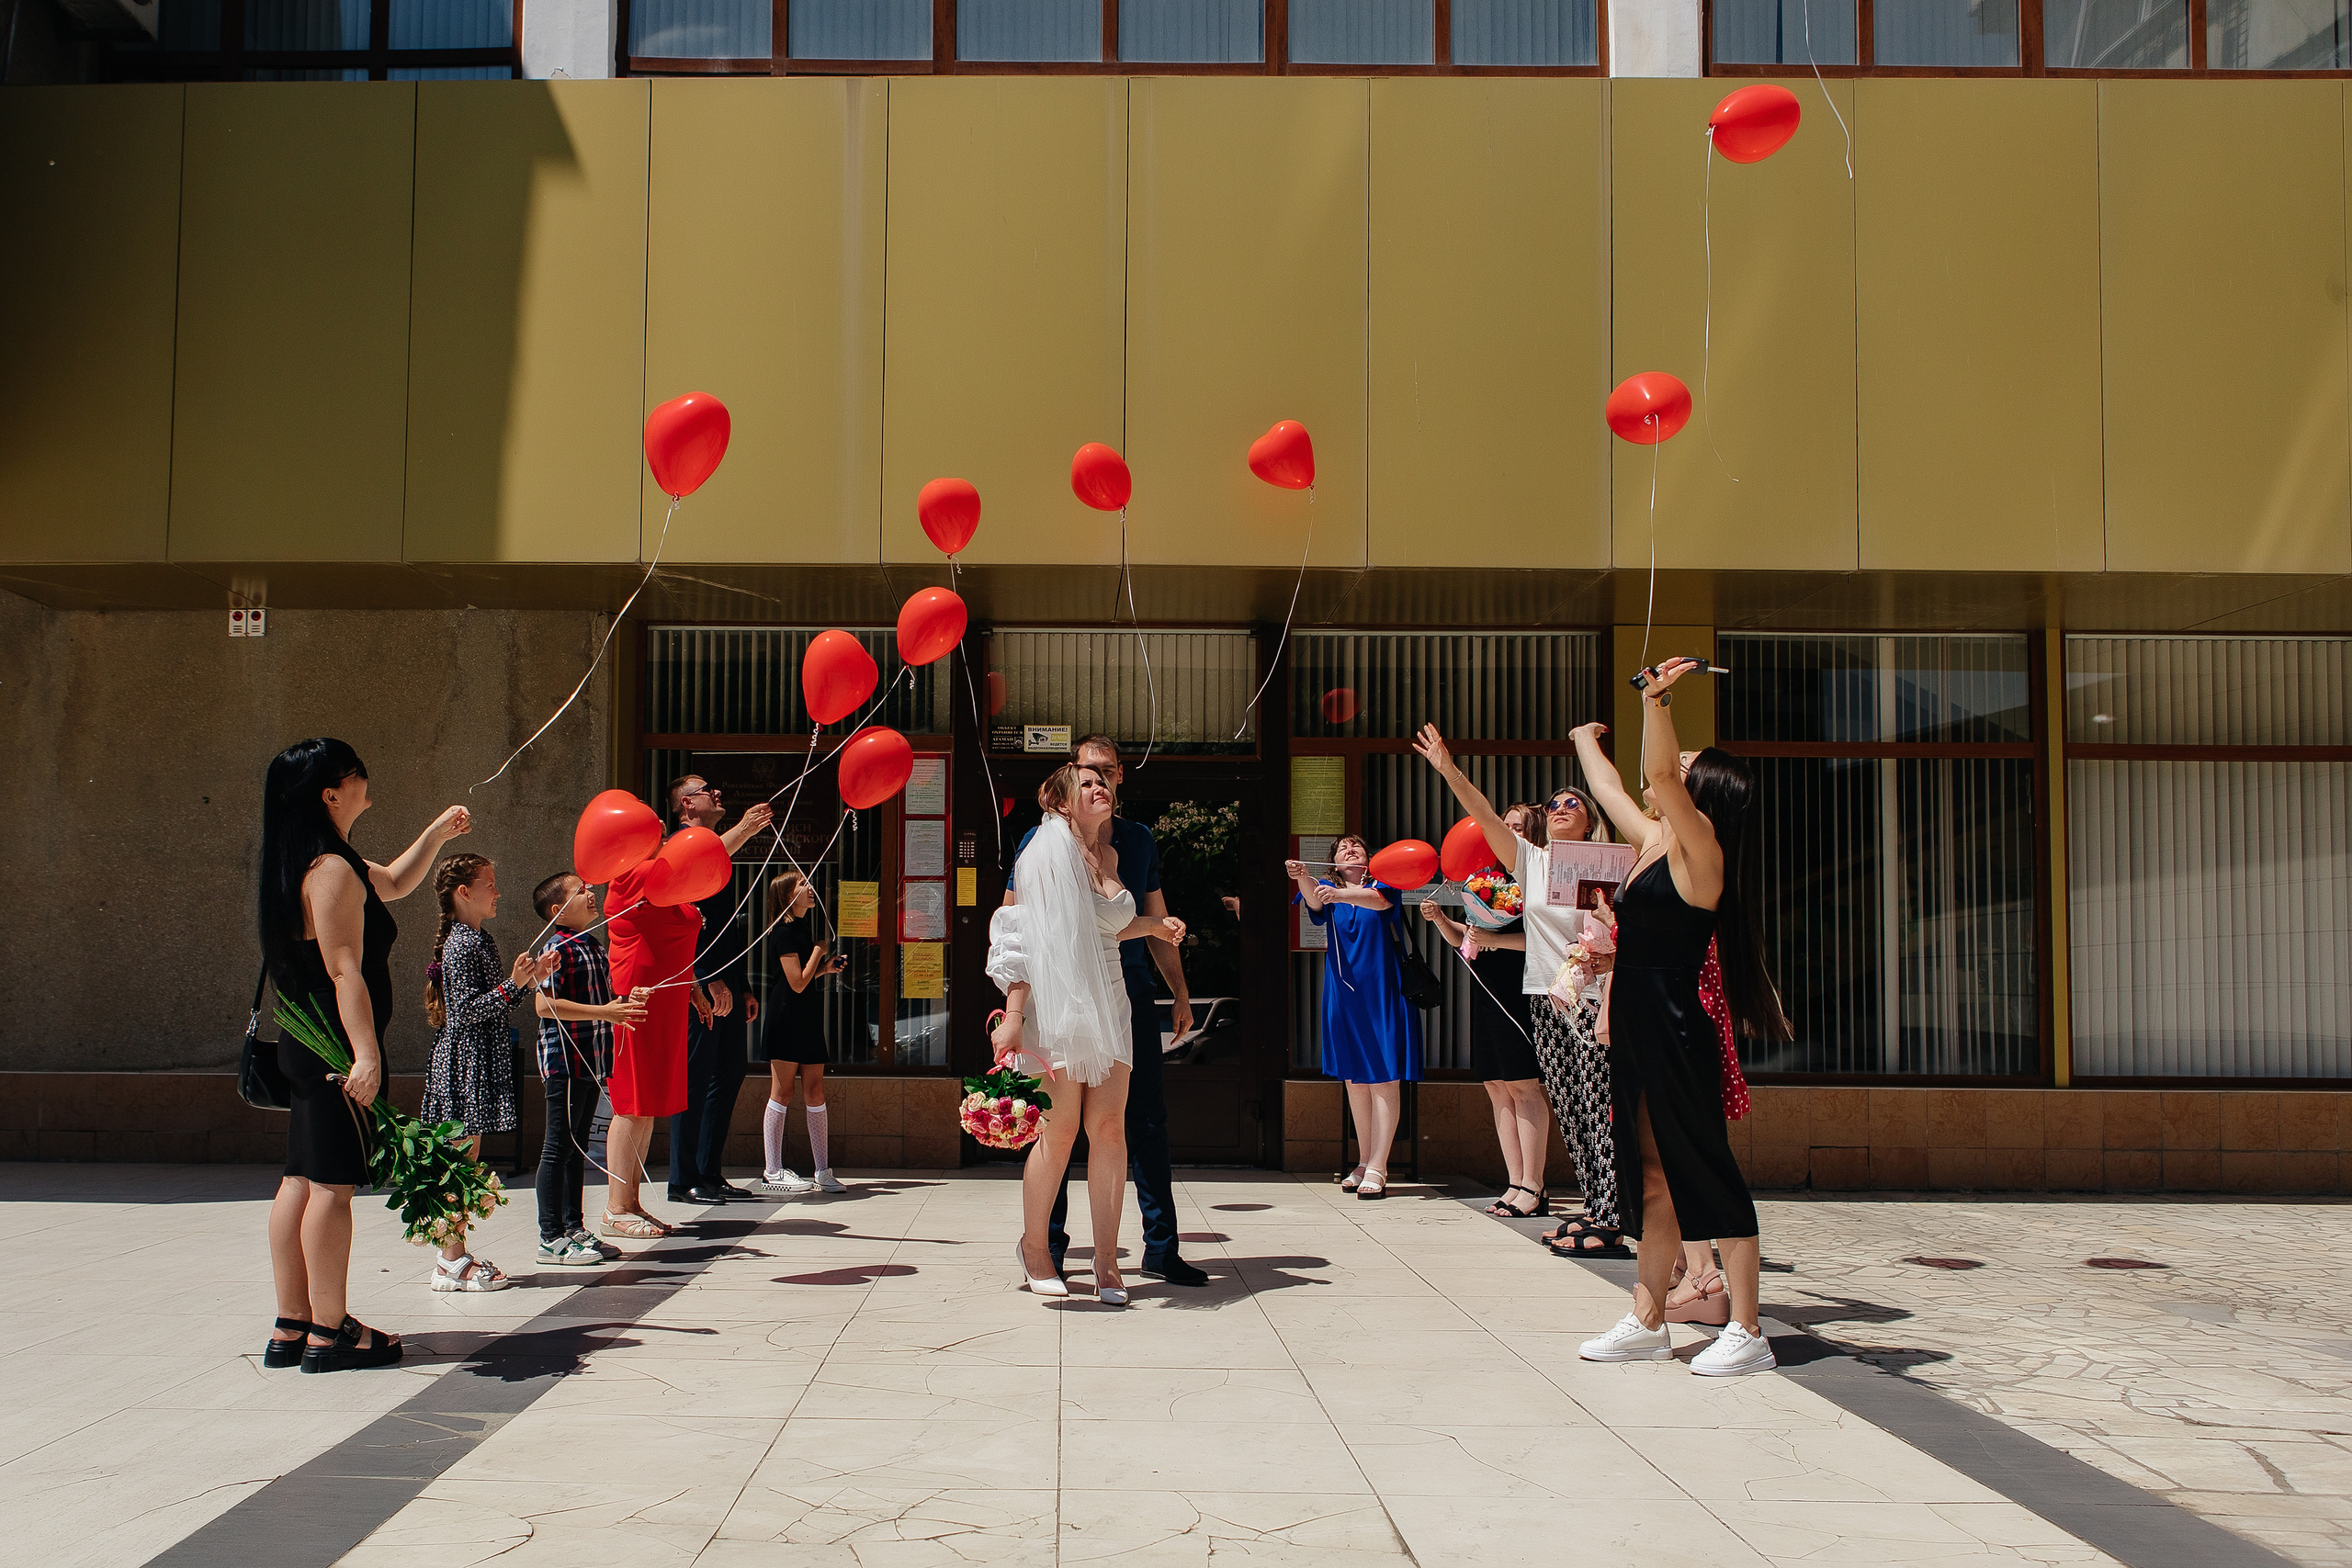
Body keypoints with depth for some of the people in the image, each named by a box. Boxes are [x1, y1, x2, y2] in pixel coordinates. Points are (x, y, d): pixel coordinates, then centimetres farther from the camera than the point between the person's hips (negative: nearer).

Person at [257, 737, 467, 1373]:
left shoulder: (312, 866, 17)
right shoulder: (333, 869, -15)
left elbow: (393, 882, 36)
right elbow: (345, 972, -22)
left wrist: (436, 833, 31)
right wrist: (366, 1053, -26)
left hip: (306, 1046, 10)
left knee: (300, 1182, 11)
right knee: (333, 1183, -7)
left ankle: (291, 1327, 16)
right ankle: (330, 1332, -3)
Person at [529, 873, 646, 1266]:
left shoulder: (594, 947, 15)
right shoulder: (560, 949, -13)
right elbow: (544, 1004, -23)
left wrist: (627, 1000, 8)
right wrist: (603, 1012, -25)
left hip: (591, 1062, 9)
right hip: (564, 1060, -9)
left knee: (578, 1146, 14)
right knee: (559, 1148, -4)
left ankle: (574, 1228, 21)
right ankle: (551, 1238, 1)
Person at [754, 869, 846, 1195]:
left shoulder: (804, 928, 15)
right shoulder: (784, 932, -11)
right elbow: (797, 983, -17)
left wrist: (826, 968, 7)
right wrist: (819, 951, -7)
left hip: (809, 1021, 8)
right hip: (787, 1019, -8)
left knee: (815, 1092, 7)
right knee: (783, 1092, -4)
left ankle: (823, 1171, 10)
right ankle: (772, 1172, 2)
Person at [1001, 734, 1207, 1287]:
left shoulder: (1139, 840, 15)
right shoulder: (1044, 838, 3)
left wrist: (1180, 992, 14)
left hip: (1130, 990, 3)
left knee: (1148, 1118, 3)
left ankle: (1161, 1247, 10)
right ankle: (1048, 1246, 13)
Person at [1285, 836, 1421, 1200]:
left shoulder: (1383, 882, 2)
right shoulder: (1328, 890, 10)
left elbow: (1378, 900, -22)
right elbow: (1314, 900, -14)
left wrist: (1341, 895, -41)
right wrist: (1302, 878, -37)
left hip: (1382, 992, -3)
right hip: (1343, 993, 4)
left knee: (1384, 1080, -8)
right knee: (1354, 1081, 9)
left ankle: (1377, 1169, -8)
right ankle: (1366, 1162, 19)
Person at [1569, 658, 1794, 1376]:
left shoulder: (1700, 852, -12)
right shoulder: (1653, 843, 12)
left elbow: (1659, 774, -29)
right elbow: (1611, 793, 31)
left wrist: (1655, 699, -36)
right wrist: (1586, 743, 45)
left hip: (1677, 1039, -9)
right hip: (1636, 1034, 9)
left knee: (1708, 1177, -3)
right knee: (1654, 1182, 13)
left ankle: (1747, 1332, 3)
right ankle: (1647, 1322, 20)